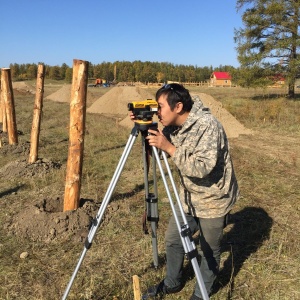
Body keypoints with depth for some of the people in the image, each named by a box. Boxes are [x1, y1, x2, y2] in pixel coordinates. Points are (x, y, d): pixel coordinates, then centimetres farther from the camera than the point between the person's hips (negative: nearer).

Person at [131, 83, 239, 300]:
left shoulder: (207, 126, -27)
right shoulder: (173, 126, -4)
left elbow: (203, 167, -34)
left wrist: (169, 148, -34)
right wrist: (146, 130, -12)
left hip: (214, 199, -7)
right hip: (188, 197, 7)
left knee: (210, 250, 10)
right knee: (173, 239, 15)